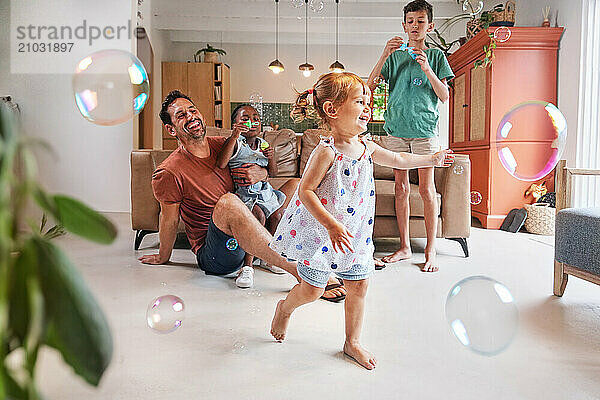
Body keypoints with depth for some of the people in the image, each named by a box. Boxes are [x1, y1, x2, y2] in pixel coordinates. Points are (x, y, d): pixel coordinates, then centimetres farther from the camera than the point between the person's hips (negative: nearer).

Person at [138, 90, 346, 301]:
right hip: (214, 257, -6)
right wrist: (163, 256, 14)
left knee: (295, 183, 8)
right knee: (228, 202, -39)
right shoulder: (168, 173, -12)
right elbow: (169, 220, 2)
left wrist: (262, 173, -8)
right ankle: (299, 271, -36)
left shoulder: (221, 145, 5)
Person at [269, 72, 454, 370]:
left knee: (359, 285, 10)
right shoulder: (326, 152, -21)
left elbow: (399, 160, 20)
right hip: (319, 232, -7)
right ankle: (285, 308, 37)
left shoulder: (366, 148, 2)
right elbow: (305, 191, -23)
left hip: (355, 233, 7)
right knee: (312, 289, 3)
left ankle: (352, 342, 30)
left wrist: (432, 159, 27)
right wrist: (331, 225, -30)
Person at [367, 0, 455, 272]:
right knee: (401, 188, 5)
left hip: (424, 129, -2)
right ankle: (404, 247, 15)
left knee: (426, 190, -4)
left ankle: (430, 251, 5)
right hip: (397, 129, 3)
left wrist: (427, 69, -13)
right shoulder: (395, 55, 12)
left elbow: (444, 97, 0)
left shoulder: (435, 56, 7)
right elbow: (370, 86, 1)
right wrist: (384, 56, -11)